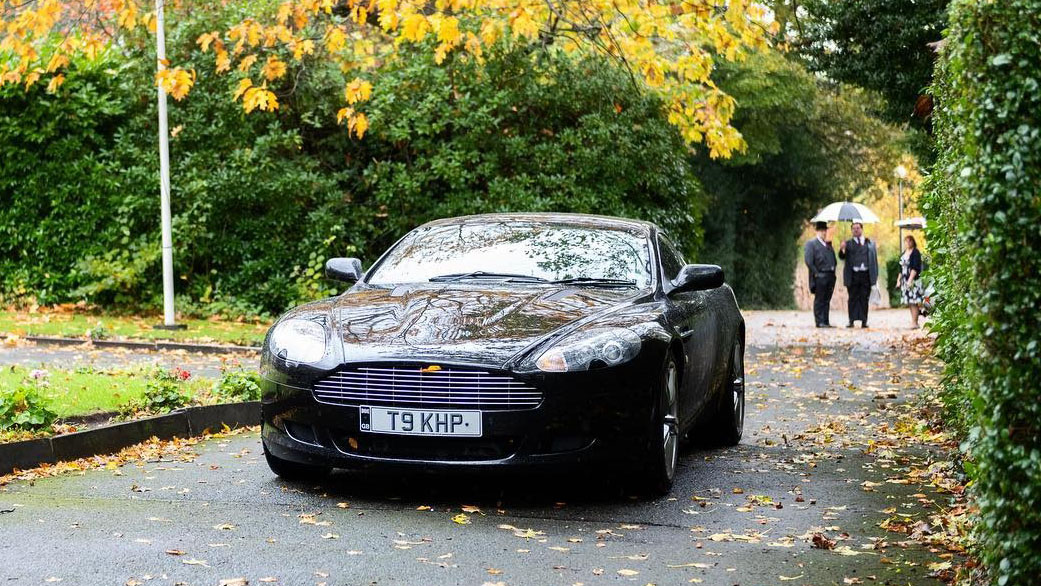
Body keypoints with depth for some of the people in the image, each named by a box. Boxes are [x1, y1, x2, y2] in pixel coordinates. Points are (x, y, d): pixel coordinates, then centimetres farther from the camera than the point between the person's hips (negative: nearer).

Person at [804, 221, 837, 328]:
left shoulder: (828, 245, 19)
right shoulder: (811, 243, -1)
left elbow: (834, 260, 23)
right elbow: (808, 260, -10)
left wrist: (833, 271, 9)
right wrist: (816, 273, -14)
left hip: (830, 276, 6)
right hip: (820, 276, -6)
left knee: (827, 300, 8)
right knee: (819, 300, -4)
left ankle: (826, 322, 10)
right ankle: (819, 322, -3)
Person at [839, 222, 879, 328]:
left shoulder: (870, 243, 12)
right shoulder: (848, 243, 10)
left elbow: (874, 259, 11)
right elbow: (842, 257, 2)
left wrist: (875, 275, 4)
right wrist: (842, 250, -21)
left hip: (866, 275, 1)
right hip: (853, 275, -1)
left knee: (864, 298, 2)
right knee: (853, 298, -1)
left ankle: (864, 321, 5)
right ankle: (851, 320, 0)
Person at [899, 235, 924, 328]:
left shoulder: (915, 253, -8)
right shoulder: (903, 254, 16)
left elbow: (915, 268, -16)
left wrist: (910, 280, -23)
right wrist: (899, 280, 16)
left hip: (913, 280, -8)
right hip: (905, 281, 8)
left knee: (914, 302, -9)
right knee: (910, 303, 9)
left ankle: (914, 322, -10)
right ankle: (914, 322, 13)